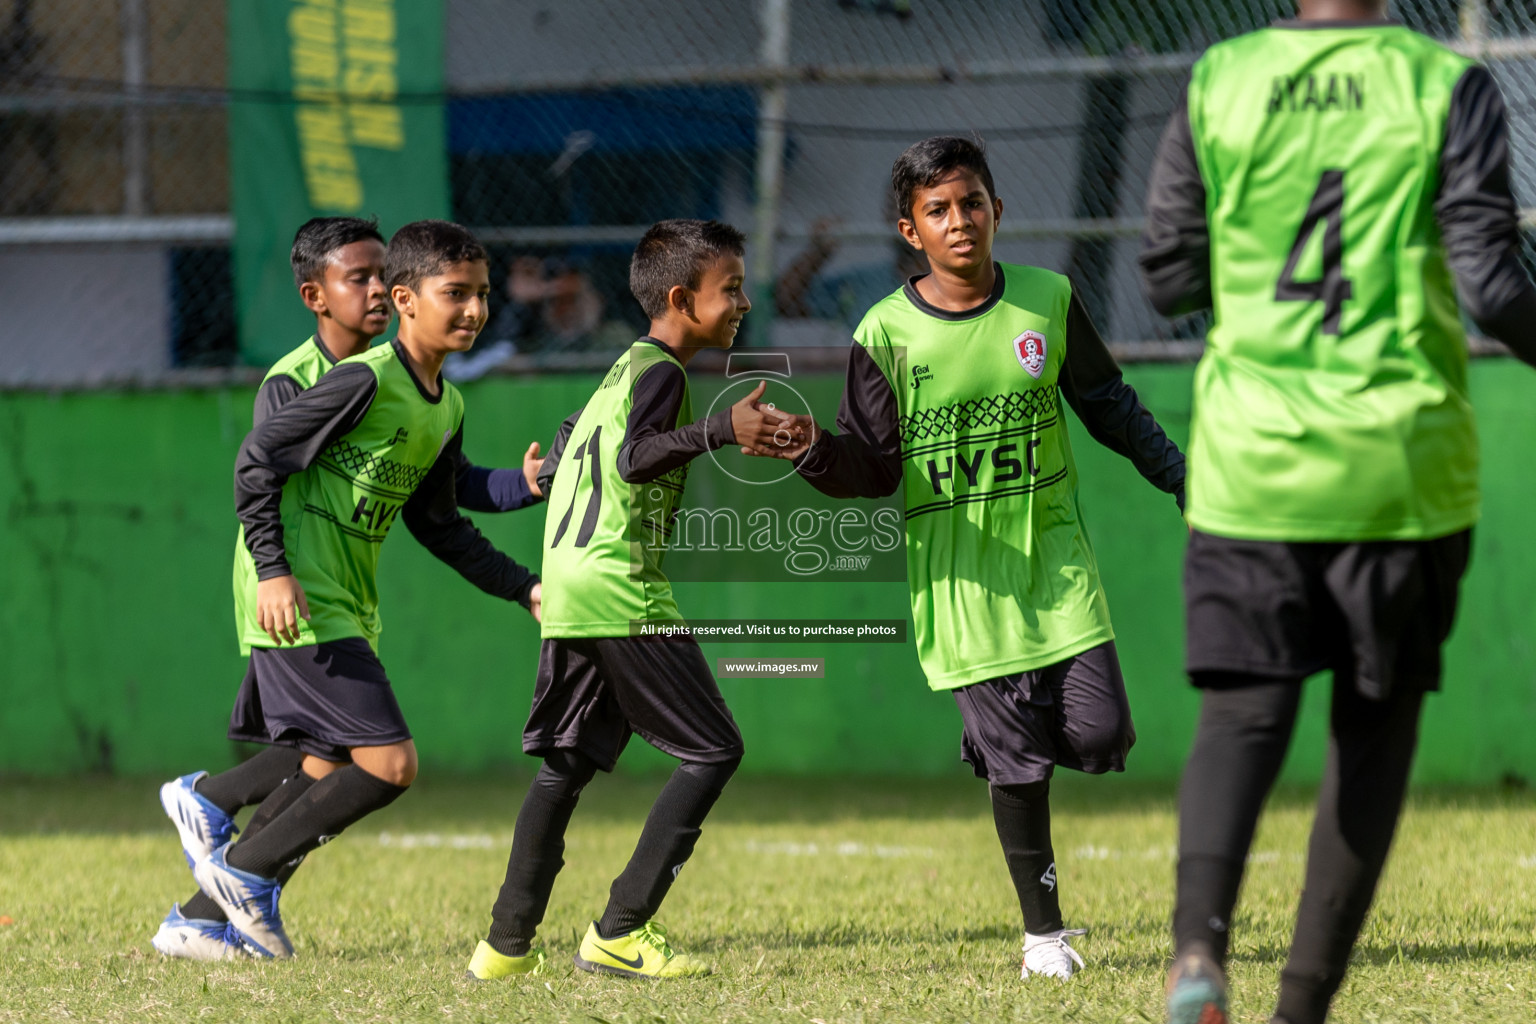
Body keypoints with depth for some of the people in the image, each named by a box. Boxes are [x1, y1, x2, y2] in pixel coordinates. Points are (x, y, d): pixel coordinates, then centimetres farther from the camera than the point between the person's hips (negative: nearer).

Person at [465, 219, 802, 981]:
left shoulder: (624, 368, 20)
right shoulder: (661, 371, -9)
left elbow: (567, 448, 29)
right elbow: (635, 457, -26)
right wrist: (720, 430, -38)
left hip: (568, 594, 10)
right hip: (622, 592, -10)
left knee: (567, 766, 12)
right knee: (714, 751, -6)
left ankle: (507, 945, 9)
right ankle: (621, 931, -11)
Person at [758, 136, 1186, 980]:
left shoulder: (1048, 301, 1)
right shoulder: (886, 334, -6)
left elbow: (1110, 407, 13)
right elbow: (875, 470, -3)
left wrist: (1185, 482, 11)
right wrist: (814, 453, -23)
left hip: (1054, 556, 2)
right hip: (960, 574, -2)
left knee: (1098, 733, -9)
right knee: (1015, 760, -3)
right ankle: (1044, 931, 13)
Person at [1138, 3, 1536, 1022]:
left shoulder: (1218, 82, 0)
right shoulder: (1446, 85, -5)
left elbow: (1169, 279, 6)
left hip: (1250, 459, 1)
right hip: (1401, 465, -1)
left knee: (1242, 714, 1)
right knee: (1376, 725, 14)